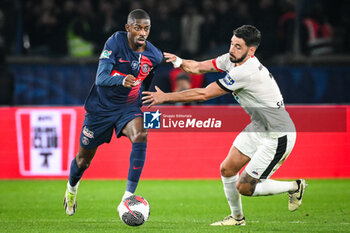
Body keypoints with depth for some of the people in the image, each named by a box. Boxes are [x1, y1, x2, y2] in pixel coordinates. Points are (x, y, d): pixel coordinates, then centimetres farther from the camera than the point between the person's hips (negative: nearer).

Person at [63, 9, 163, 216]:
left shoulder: (154, 55, -8)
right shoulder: (116, 42, -18)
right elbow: (101, 78, -28)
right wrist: (122, 80, -46)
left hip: (130, 107, 1)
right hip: (102, 106, -1)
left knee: (141, 136, -33)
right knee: (84, 158, 12)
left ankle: (129, 196, -30)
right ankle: (72, 187, 49)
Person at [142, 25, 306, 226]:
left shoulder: (245, 72, -29)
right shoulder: (232, 59, -2)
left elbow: (204, 94, -25)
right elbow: (198, 67, 3)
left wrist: (165, 97, -19)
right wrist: (178, 61, -19)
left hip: (278, 136, -9)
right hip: (258, 127, 9)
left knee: (244, 187, -3)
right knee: (227, 170, 8)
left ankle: (295, 186, 17)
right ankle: (237, 217, 29)